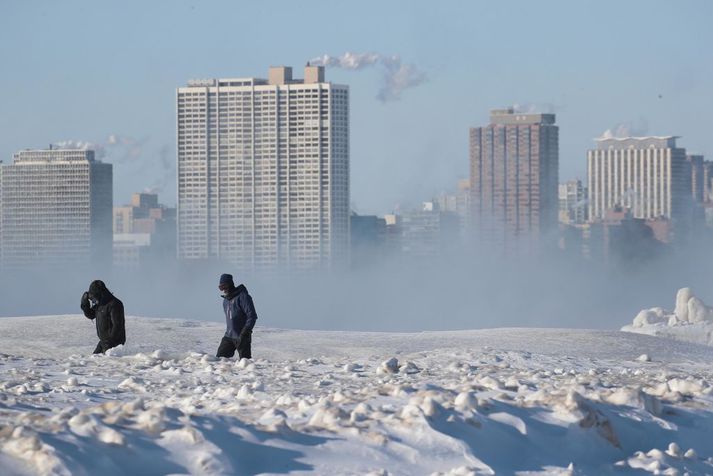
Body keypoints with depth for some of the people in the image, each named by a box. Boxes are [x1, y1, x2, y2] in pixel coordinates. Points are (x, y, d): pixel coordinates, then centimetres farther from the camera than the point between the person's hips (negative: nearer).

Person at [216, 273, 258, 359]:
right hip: (228, 336, 8)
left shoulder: (242, 297, -12)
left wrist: (245, 332, -22)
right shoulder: (226, 300, 14)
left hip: (242, 337, -8)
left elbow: (252, 316, -17)